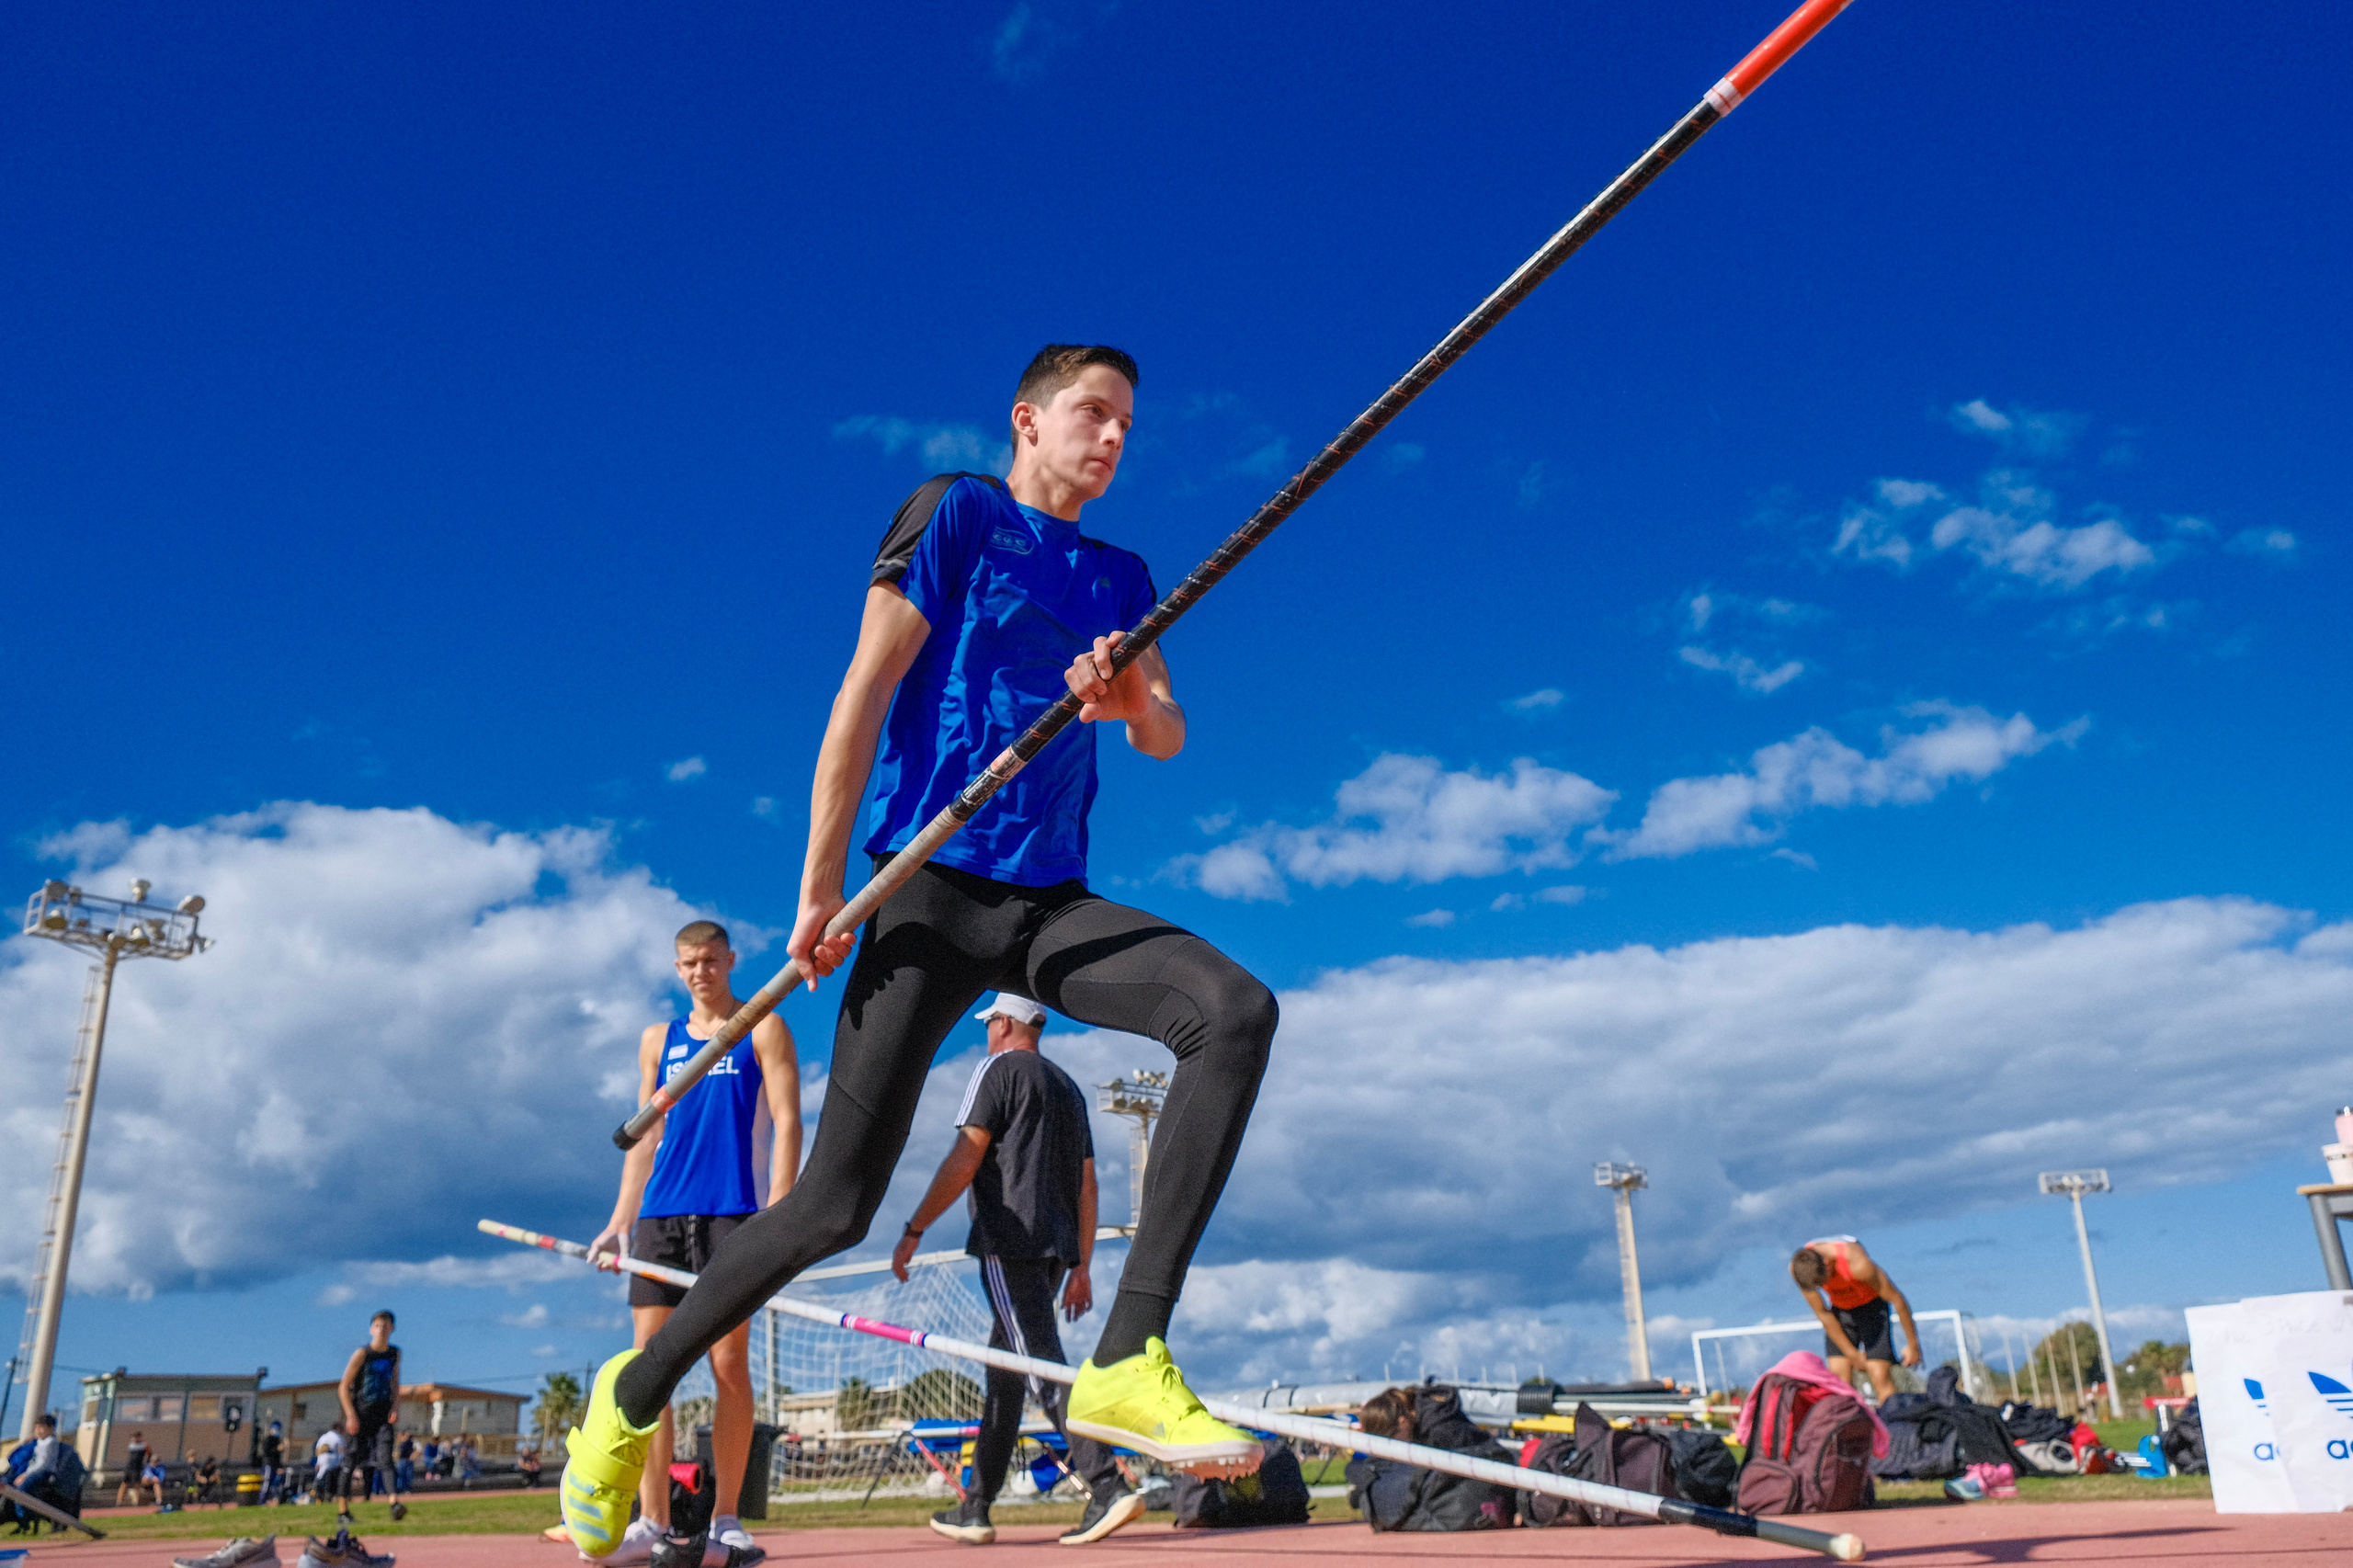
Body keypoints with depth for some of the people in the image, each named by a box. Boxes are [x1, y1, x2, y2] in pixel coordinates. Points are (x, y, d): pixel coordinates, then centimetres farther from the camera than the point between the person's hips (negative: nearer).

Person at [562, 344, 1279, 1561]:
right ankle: (631, 1396, 19)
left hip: (1051, 903, 5)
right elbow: (865, 694, -5)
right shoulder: (958, 513, 2)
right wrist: (820, 888, -11)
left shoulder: (1119, 579, 19)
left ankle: (1126, 1366, -23)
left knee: (1236, 1013, -22)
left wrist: (1132, 701, -15)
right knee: (836, 1205, -7)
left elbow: (1165, 736, 10)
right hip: (931, 890, -5)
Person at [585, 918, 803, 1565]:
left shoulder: (762, 1030, 6)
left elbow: (786, 1123, -2)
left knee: (729, 1365, -5)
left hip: (729, 1213, -4)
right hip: (660, 1215, 4)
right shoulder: (658, 1040, 18)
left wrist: (775, 1213, -12)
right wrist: (618, 1222, 11)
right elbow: (646, 1138, 19)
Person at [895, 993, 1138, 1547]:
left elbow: (964, 1160, -10)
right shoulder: (1068, 1086, 21)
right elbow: (1086, 1185, 18)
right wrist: (1080, 1267, 19)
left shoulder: (998, 1068, -1)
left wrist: (913, 1230, -8)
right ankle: (976, 1509, 17)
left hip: (1009, 1238, -8)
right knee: (1002, 1370, 14)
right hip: (1056, 1247, 8)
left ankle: (1108, 1484, -25)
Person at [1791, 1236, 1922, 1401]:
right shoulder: (1797, 1267, -24)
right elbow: (1822, 1314, -10)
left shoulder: (1857, 1263, -36)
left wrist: (1912, 1345, -12)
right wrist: (1852, 1354, -6)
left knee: (1881, 1378, -15)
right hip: (1839, 1308, 3)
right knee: (1839, 1379, -8)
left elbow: (1897, 1299, -21)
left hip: (1871, 1305, -3)